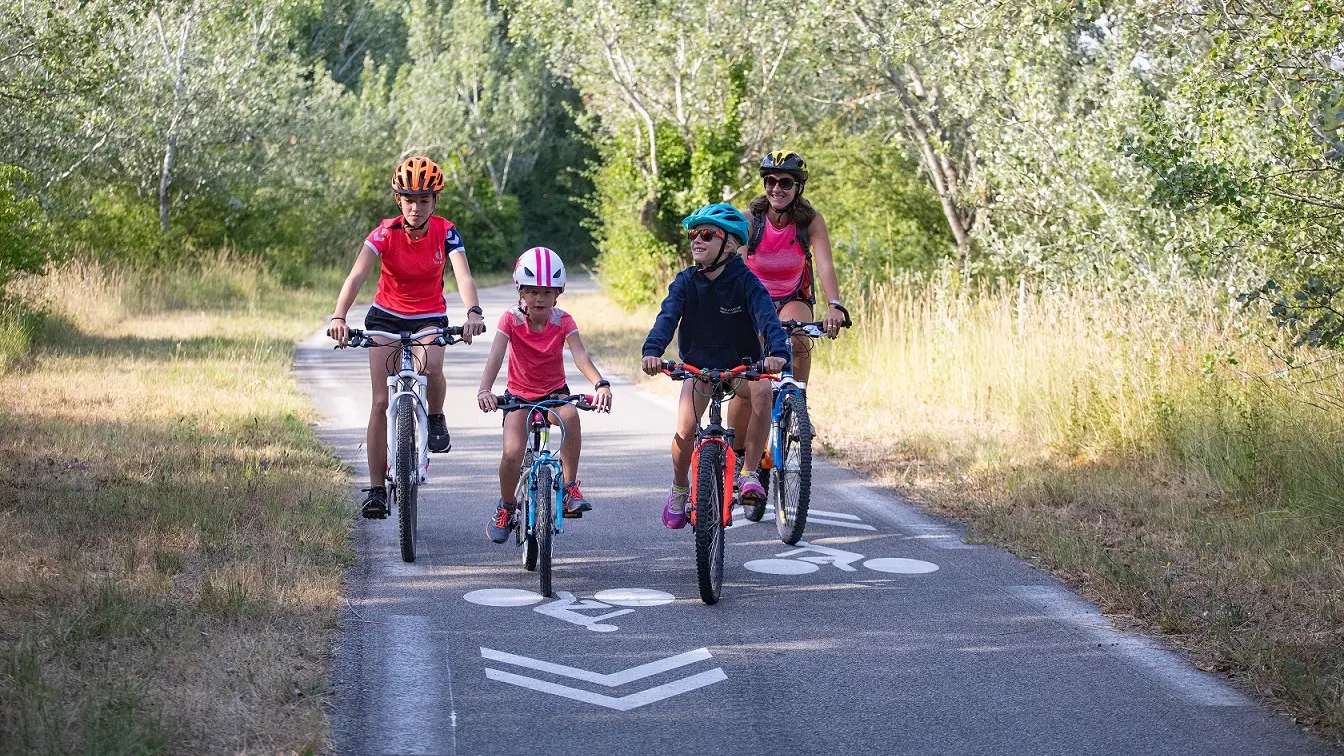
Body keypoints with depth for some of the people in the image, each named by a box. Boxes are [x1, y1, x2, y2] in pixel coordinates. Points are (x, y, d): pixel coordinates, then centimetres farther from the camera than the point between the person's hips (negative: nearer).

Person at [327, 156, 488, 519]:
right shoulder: (386, 233, -19)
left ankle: (436, 418, -1)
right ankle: (376, 489, 0)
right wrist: (338, 317, -47)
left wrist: (473, 312, -49)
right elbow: (357, 275, -31)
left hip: (430, 317, 0)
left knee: (432, 366, -34)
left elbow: (463, 276, -29)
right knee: (381, 402, -7)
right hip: (386, 316, 0)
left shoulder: (446, 232, -16)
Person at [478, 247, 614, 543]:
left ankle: (570, 486, -22)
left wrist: (600, 384, -47)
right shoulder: (511, 320, -14)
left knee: (570, 414, -36)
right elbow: (495, 357, -27)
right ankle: (505, 508, 8)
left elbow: (580, 356, -27)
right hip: (519, 394, 0)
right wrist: (484, 390, -47)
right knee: (512, 454, -22)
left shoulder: (563, 322, -12)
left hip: (554, 393, 0)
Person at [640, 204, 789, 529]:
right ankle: (679, 489, 16)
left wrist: (778, 352, -51)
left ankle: (751, 472, -21)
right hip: (698, 366, 1)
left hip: (741, 365, -1)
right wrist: (652, 351, -45)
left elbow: (767, 316, -30)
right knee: (685, 432, -16)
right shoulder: (686, 282, -10)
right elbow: (667, 316, -25)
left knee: (763, 390, -35)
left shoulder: (745, 282, -16)